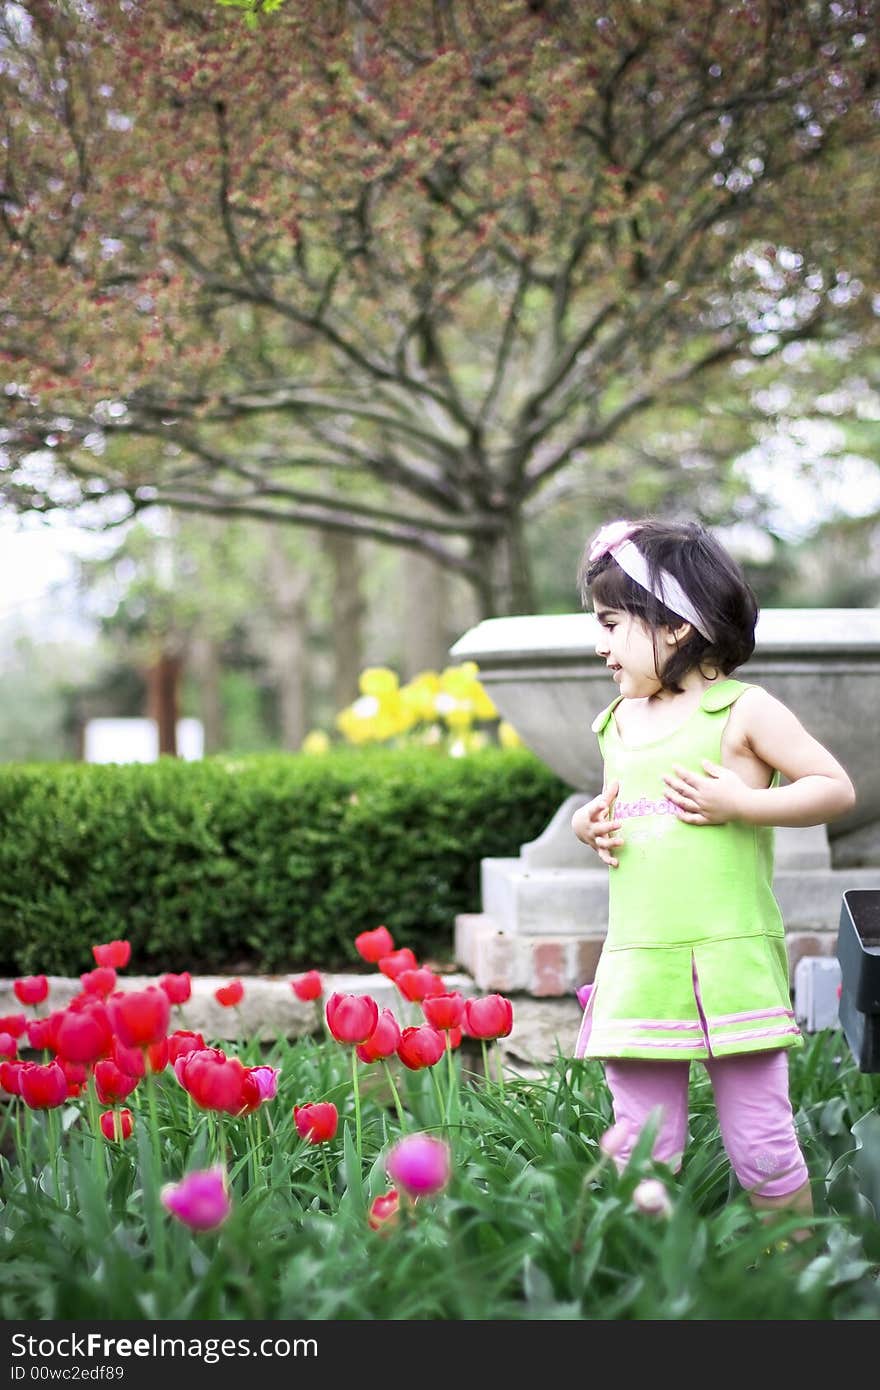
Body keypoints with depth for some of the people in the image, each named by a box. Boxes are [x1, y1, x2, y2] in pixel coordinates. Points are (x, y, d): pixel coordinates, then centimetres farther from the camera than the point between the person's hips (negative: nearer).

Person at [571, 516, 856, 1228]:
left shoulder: (743, 711, -4)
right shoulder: (618, 724, 14)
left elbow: (837, 789, -6)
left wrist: (741, 803, -15)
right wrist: (590, 826, 7)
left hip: (733, 961, -5)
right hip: (637, 963, 5)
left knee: (761, 1141, 2)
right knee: (641, 1144, 6)